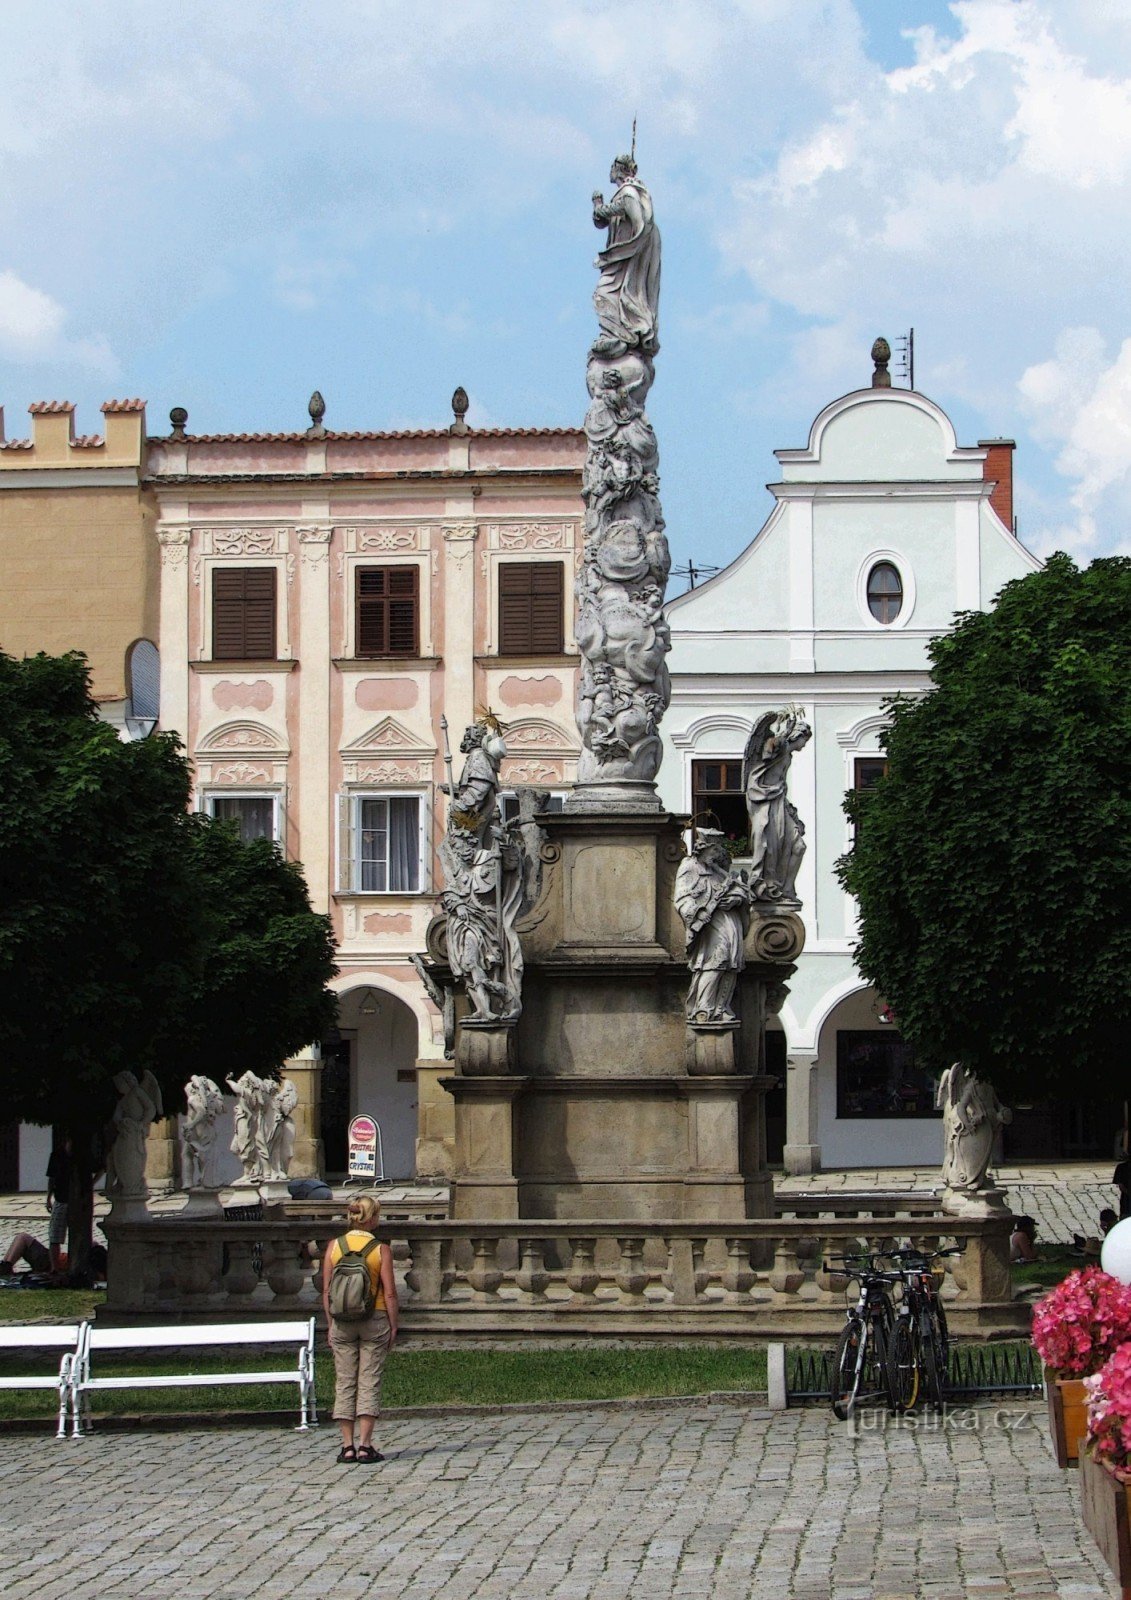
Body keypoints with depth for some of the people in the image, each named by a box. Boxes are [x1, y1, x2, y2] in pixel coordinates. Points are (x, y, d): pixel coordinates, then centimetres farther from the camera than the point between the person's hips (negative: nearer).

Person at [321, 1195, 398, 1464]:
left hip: (342, 1321, 2)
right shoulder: (381, 1249, -7)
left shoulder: (334, 1246, 0)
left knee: (344, 1383, 7)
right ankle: (364, 1445, -4)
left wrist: (330, 1325, 9)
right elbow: (390, 1293, -7)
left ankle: (348, 1446, 5)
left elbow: (326, 1292, 1)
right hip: (374, 1320, -2)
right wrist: (393, 1326, 2)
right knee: (369, 1382, 2)